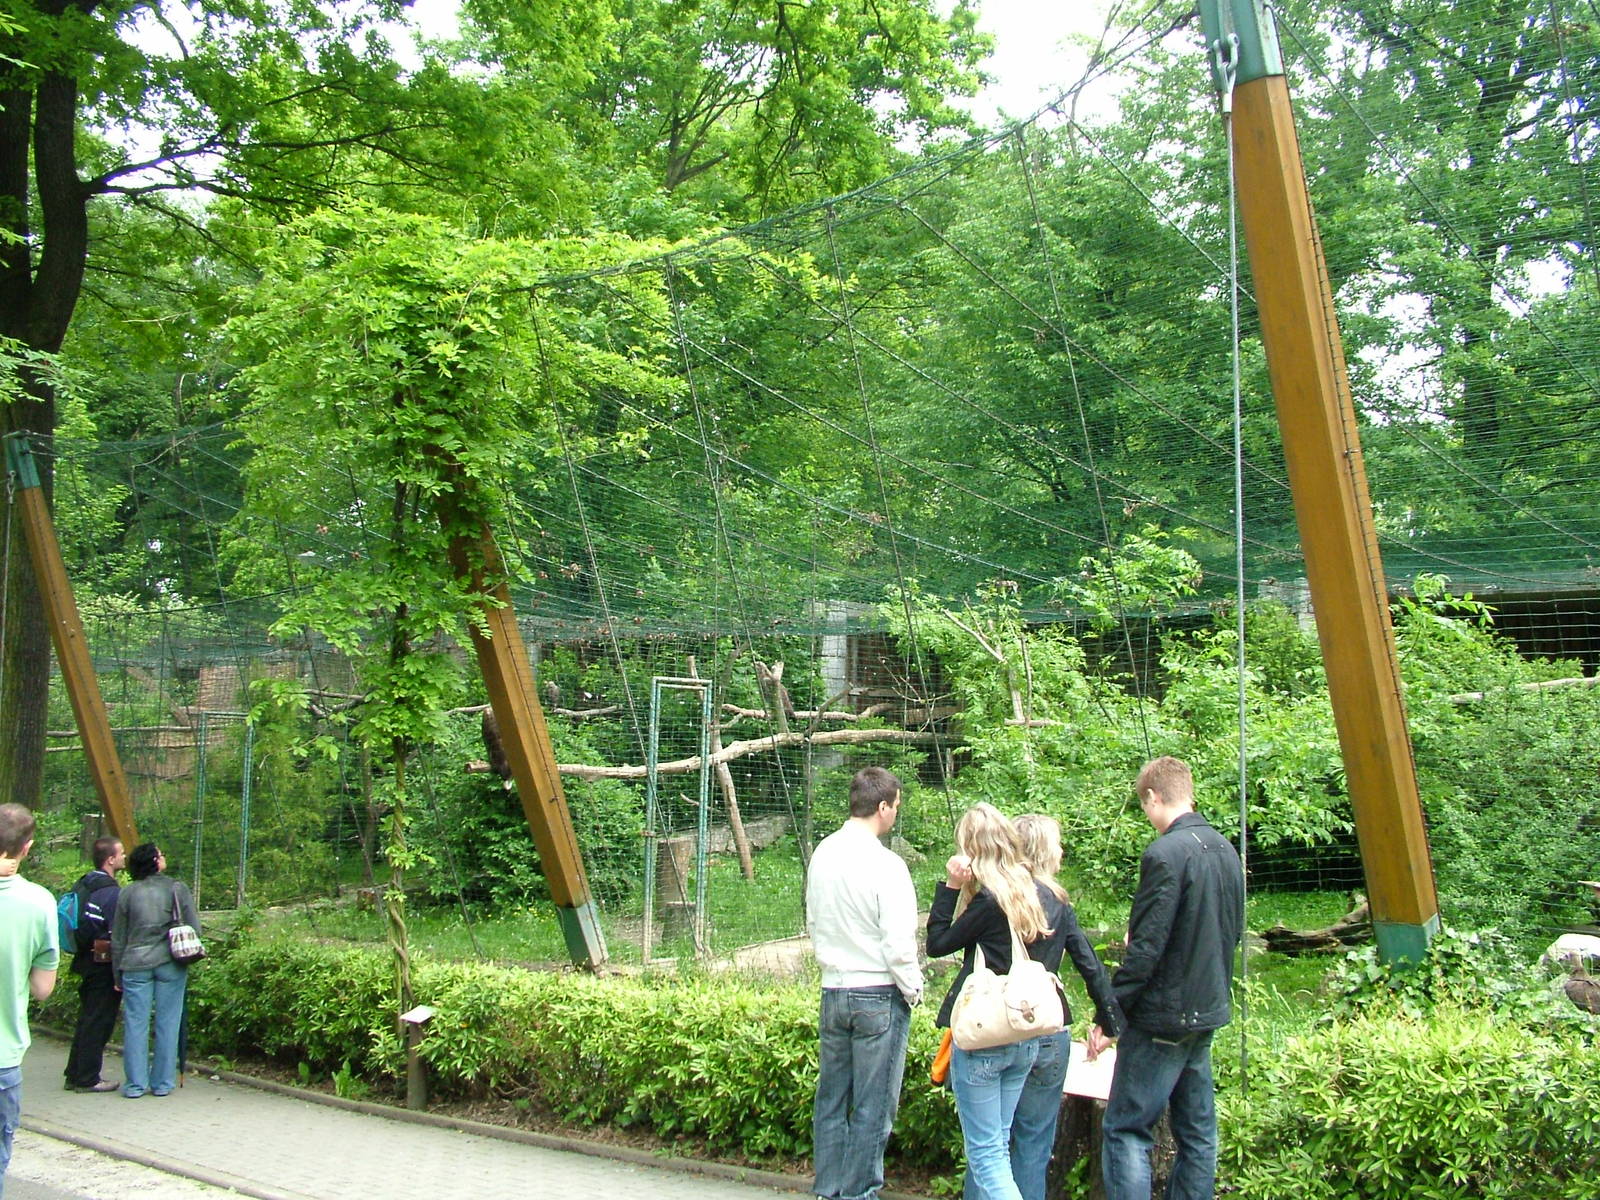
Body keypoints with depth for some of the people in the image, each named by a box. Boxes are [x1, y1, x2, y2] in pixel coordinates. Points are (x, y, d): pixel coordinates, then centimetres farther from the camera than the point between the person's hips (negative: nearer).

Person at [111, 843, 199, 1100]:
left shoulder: (128, 893, 2)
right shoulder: (177, 888, -2)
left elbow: (117, 939, 7)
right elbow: (194, 927, -2)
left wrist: (118, 975, 15)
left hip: (136, 965, 1)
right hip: (171, 964, -1)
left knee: (135, 1024, 7)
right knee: (167, 1023, 6)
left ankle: (135, 1084, 9)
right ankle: (162, 1083, 12)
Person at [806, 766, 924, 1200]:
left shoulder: (823, 854, 3)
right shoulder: (885, 865, -18)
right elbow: (899, 944, -17)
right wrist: (913, 991, -2)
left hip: (833, 990, 6)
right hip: (879, 994, -6)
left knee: (831, 1099, 14)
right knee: (873, 1107, 5)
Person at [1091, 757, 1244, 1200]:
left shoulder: (1165, 853, -19)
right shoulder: (1226, 850, 6)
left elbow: (1145, 950, -21)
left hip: (1164, 1017, -8)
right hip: (1208, 1012, 8)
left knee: (1126, 1130, -2)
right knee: (1196, 1130, 14)